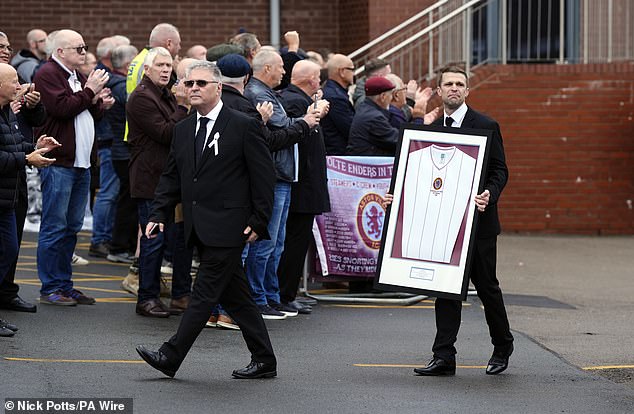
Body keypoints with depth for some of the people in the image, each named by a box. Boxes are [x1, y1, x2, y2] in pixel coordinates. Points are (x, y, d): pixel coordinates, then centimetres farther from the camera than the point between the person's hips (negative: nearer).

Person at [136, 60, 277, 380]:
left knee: (205, 292, -7)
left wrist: (258, 221, -11)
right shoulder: (183, 130, 14)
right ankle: (264, 361, 17)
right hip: (200, 229, 7)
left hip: (227, 227, -7)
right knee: (235, 296, 11)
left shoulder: (243, 126, -6)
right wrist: (159, 214, 3)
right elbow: (171, 177, 16)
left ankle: (171, 356, -7)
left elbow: (264, 176, -6)